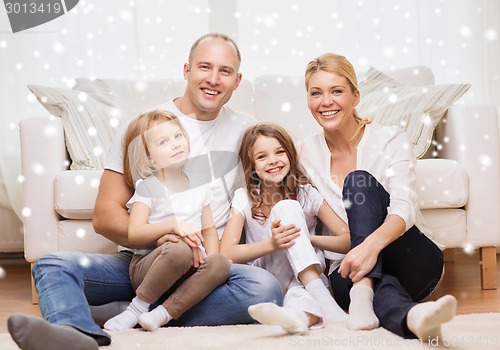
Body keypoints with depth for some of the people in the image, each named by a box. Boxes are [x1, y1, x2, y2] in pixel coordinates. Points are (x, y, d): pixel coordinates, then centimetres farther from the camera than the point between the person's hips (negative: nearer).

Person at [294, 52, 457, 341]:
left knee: (360, 183, -29)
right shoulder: (306, 153, 4)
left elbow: (404, 209, -24)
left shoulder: (391, 140, -7)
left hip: (414, 264, -1)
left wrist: (372, 243, -47)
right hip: (348, 269, 1)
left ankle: (362, 293, -46)